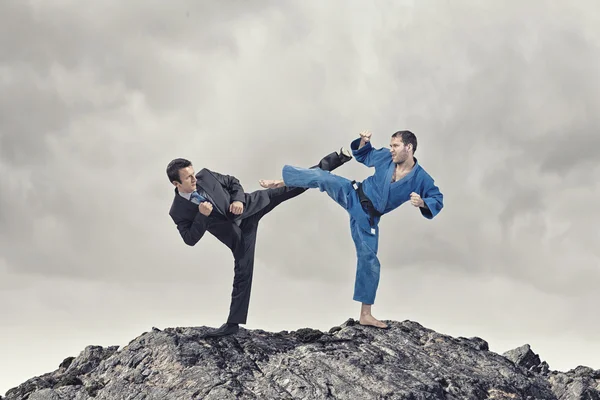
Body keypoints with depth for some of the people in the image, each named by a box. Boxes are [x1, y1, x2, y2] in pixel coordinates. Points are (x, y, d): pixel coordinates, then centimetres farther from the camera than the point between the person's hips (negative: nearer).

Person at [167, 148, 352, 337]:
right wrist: (202, 215, -26)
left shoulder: (205, 175, -8)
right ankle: (233, 322, 10)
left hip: (250, 206, 2)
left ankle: (335, 158, -1)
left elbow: (232, 182, 6)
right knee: (242, 272, -2)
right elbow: (190, 239, -13)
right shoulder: (178, 211, -13)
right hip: (237, 233, -2)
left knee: (289, 186, -6)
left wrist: (238, 200, -14)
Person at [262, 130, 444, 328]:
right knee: (322, 177, -22)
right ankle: (282, 181, 0)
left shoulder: (421, 178, -15)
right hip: (353, 195, 1)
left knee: (369, 261, 0)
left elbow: (437, 200, -10)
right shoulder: (386, 157, -7)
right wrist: (364, 142, -10)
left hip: (367, 217, -1)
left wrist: (422, 203, -30)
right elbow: (363, 156, 11)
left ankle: (365, 315, 10)